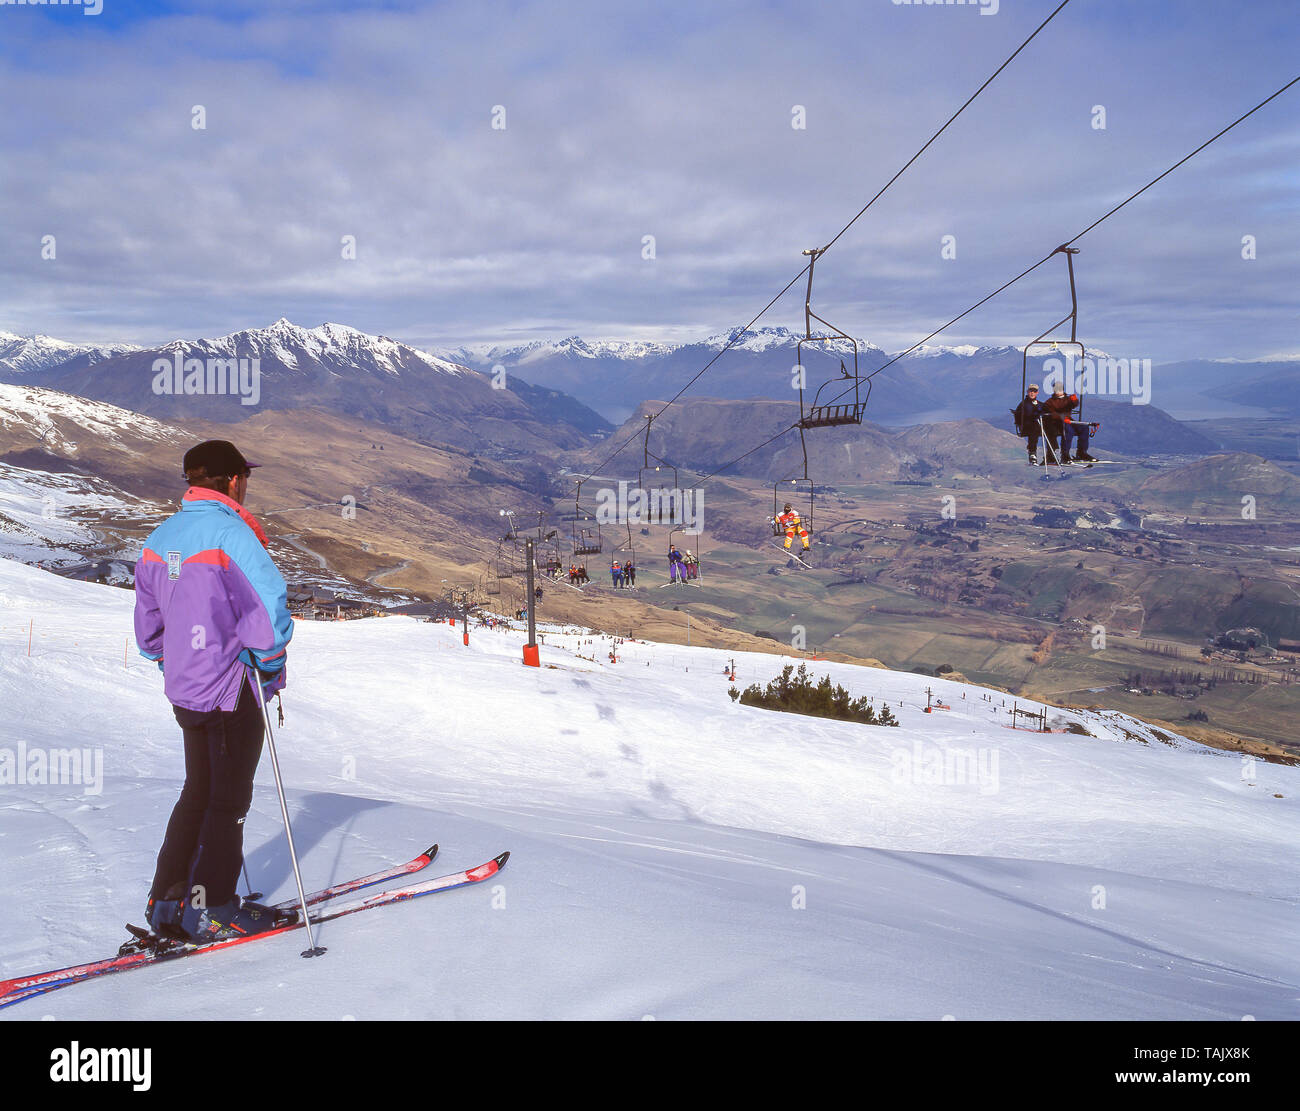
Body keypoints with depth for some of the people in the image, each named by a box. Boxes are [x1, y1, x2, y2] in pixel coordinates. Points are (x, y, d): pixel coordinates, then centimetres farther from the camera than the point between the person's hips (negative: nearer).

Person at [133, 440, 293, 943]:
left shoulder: (160, 537, 6)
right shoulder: (230, 533, -19)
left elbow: (148, 620, 14)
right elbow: (268, 603, -26)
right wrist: (269, 662, -12)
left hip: (184, 688, 7)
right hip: (232, 688, -7)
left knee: (197, 792, 19)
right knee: (228, 799, 6)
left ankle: (167, 902, 21)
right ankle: (211, 910, 12)